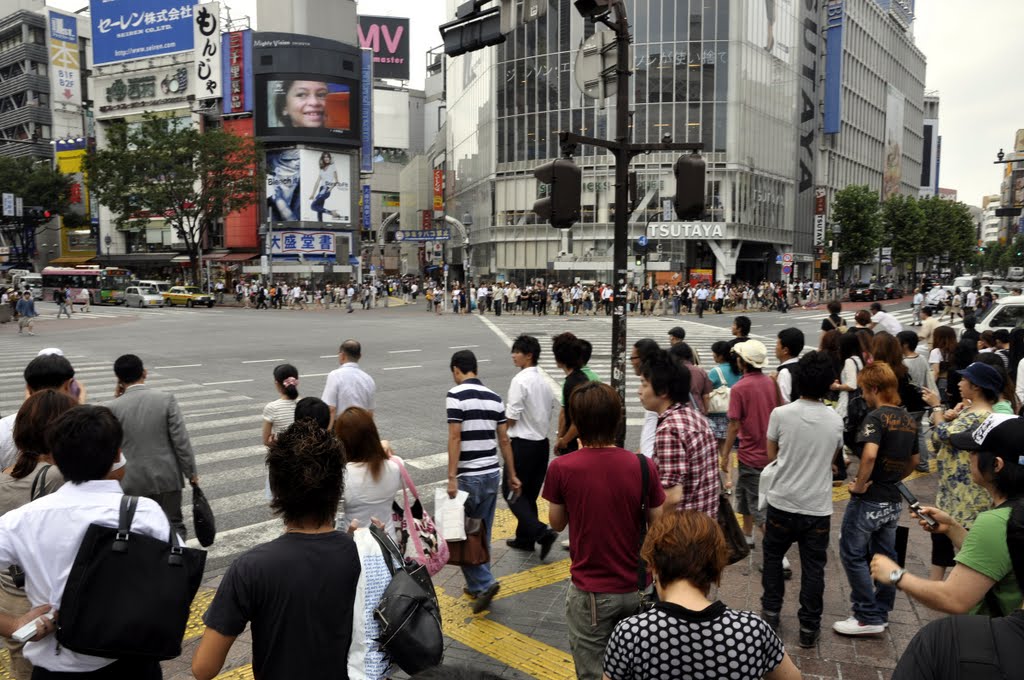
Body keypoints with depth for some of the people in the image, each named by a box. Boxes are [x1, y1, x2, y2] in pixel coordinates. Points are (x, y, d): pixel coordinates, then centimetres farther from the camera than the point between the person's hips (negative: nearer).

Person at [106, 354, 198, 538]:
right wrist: (191, 472, 1)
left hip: (132, 482, 1)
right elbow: (181, 441, -11)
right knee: (173, 526, 11)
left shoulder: (113, 407, -8)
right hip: (167, 478, -1)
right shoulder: (166, 399, -11)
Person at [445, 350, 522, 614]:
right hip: (492, 473, 6)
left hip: (468, 476, -6)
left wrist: (452, 477, -16)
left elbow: (455, 438, -17)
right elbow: (504, 440, 9)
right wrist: (512, 475, 14)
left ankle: (483, 583, -3)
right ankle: (477, 585, 25)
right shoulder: (494, 397, 7)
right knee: (483, 533, 15)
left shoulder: (456, 395, -11)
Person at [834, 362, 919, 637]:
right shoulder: (908, 420, 8)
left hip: (869, 500, -8)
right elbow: (913, 461, 18)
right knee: (884, 556, 16)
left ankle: (868, 617, 5)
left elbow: (869, 454, -33)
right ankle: (881, 613, 25)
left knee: (853, 555, 3)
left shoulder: (876, 417, -18)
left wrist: (860, 485, -21)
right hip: (894, 501, 8)